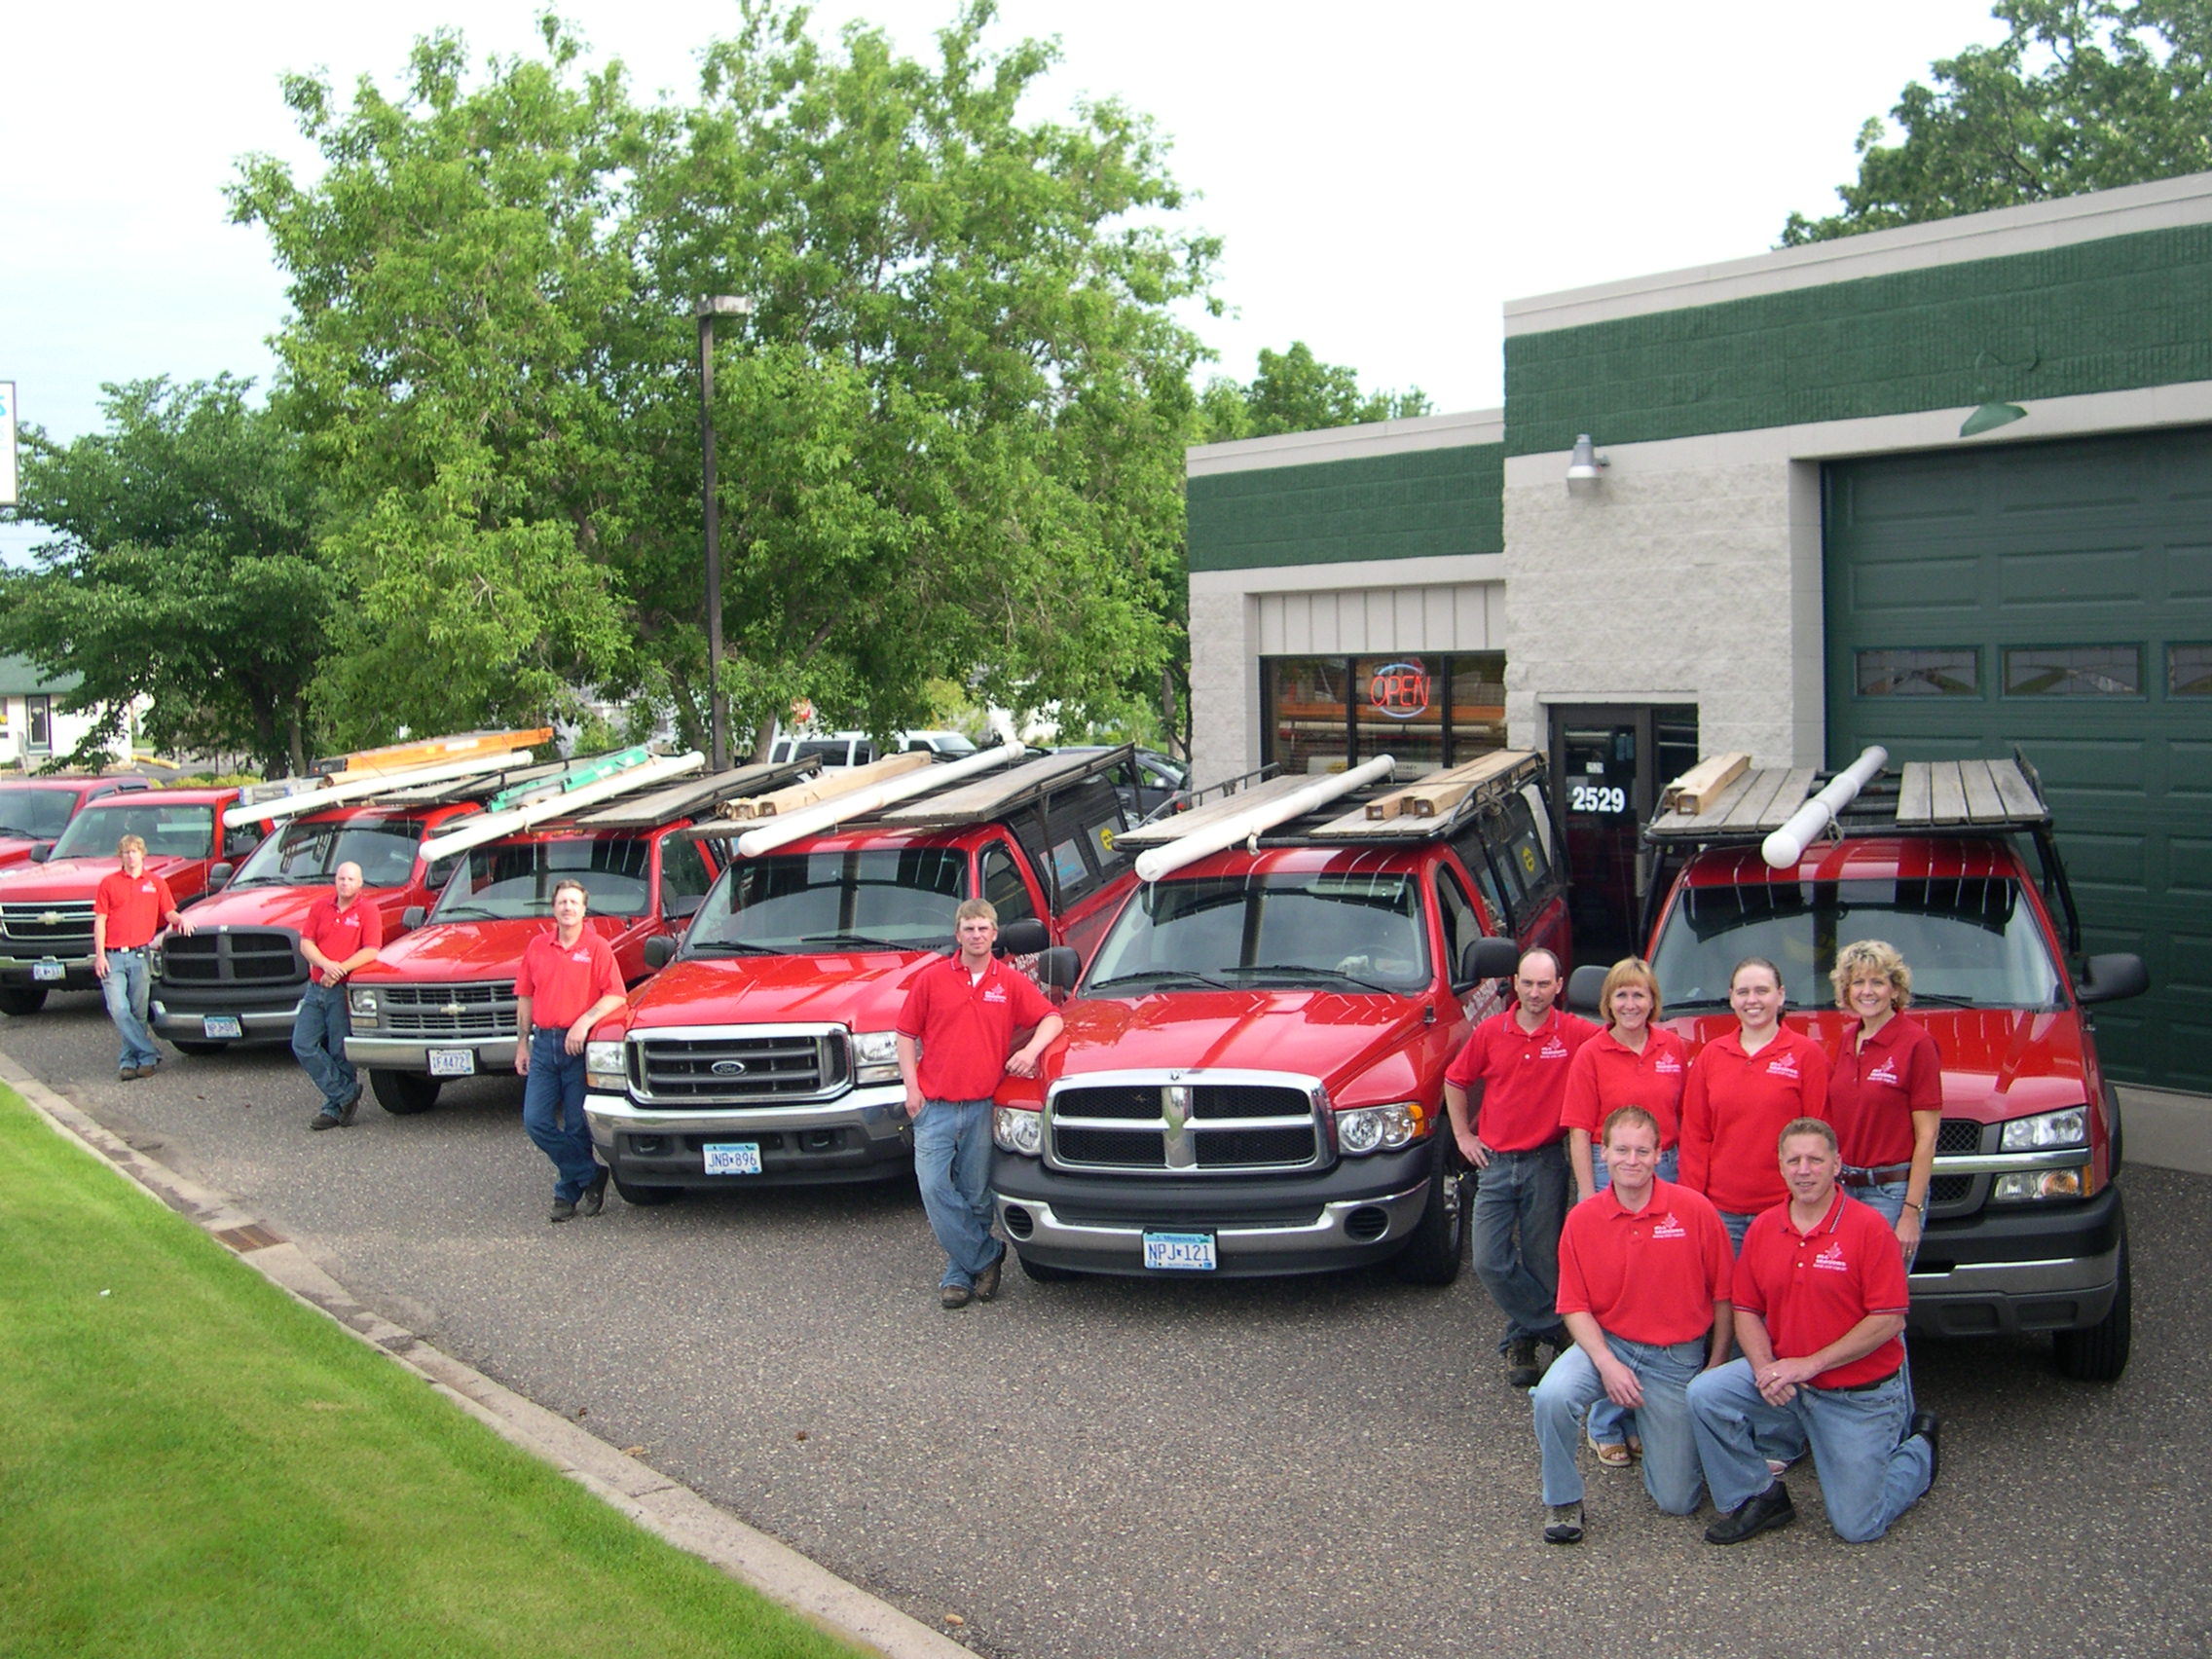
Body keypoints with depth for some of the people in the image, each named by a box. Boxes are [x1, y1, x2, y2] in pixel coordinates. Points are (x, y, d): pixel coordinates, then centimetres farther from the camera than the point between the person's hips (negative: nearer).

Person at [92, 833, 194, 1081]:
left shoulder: (156, 884, 12)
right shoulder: (109, 883, 9)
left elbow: (169, 912, 12)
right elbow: (100, 921, 6)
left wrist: (180, 919, -12)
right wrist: (100, 955, -2)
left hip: (140, 955, 1)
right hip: (113, 956, -1)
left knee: (138, 1012, 2)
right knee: (119, 1010, -11)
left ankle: (128, 1059, 9)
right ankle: (149, 1055, -8)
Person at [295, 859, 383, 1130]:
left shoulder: (368, 912, -3)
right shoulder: (320, 907, 10)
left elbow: (371, 951, -12)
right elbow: (305, 943, 4)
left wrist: (340, 969, -20)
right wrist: (326, 965, -14)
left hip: (345, 991, -5)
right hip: (316, 988, 5)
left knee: (340, 1053, 1)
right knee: (302, 1045, -1)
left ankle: (335, 1108, 12)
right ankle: (345, 1094, 4)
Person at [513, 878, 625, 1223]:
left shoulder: (597, 947, -3)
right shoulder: (537, 947, 10)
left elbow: (615, 996, -10)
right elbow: (525, 998, 14)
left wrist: (584, 1022, -21)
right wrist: (522, 1043, 11)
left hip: (579, 1045, -4)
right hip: (543, 1043, 4)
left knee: (577, 1127, 2)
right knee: (535, 1122, -3)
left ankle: (567, 1192, 17)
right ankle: (591, 1175, 8)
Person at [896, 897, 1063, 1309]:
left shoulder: (1012, 982, 6)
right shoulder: (932, 978, 4)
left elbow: (1051, 1018, 10)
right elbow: (906, 1034, 6)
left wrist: (1032, 1049, -11)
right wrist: (911, 1088, -3)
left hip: (983, 1105, 1)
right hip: (935, 1105, -1)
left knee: (976, 1196, 5)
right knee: (935, 1189, -10)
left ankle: (959, 1273, 17)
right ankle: (987, 1257, 3)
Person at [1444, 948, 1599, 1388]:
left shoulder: (1575, 1034, -6)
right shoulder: (1490, 1032, 1)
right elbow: (1456, 1080, 14)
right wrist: (1463, 1136, 8)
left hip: (1545, 1165, -2)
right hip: (1495, 1162, 2)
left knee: (1541, 1264, 6)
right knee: (1490, 1263, -5)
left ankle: (1521, 1338, 24)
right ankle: (1557, 1330, 8)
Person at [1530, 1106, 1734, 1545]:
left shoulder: (1695, 1210, -11)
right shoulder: (1581, 1220, -7)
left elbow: (1724, 1295, -2)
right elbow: (1575, 1307, -4)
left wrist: (1716, 1367, -2)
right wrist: (1606, 1364, -19)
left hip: (1677, 1359, 0)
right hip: (1607, 1343, 0)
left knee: (1677, 1500, 1)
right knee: (1552, 1395, -33)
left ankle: (1651, 1428, 34)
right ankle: (1562, 1501, -7)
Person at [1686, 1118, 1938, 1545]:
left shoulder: (1868, 1227, -15)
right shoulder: (1763, 1229, 0)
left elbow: (1889, 1321, -17)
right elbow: (1746, 1310, 6)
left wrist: (1810, 1365, -19)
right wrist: (1764, 1367, -15)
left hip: (1860, 1395, -4)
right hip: (1785, 1381, 4)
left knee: (1858, 1526, -2)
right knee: (1705, 1394, -19)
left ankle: (1917, 1446, 27)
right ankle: (1757, 1496, 2)